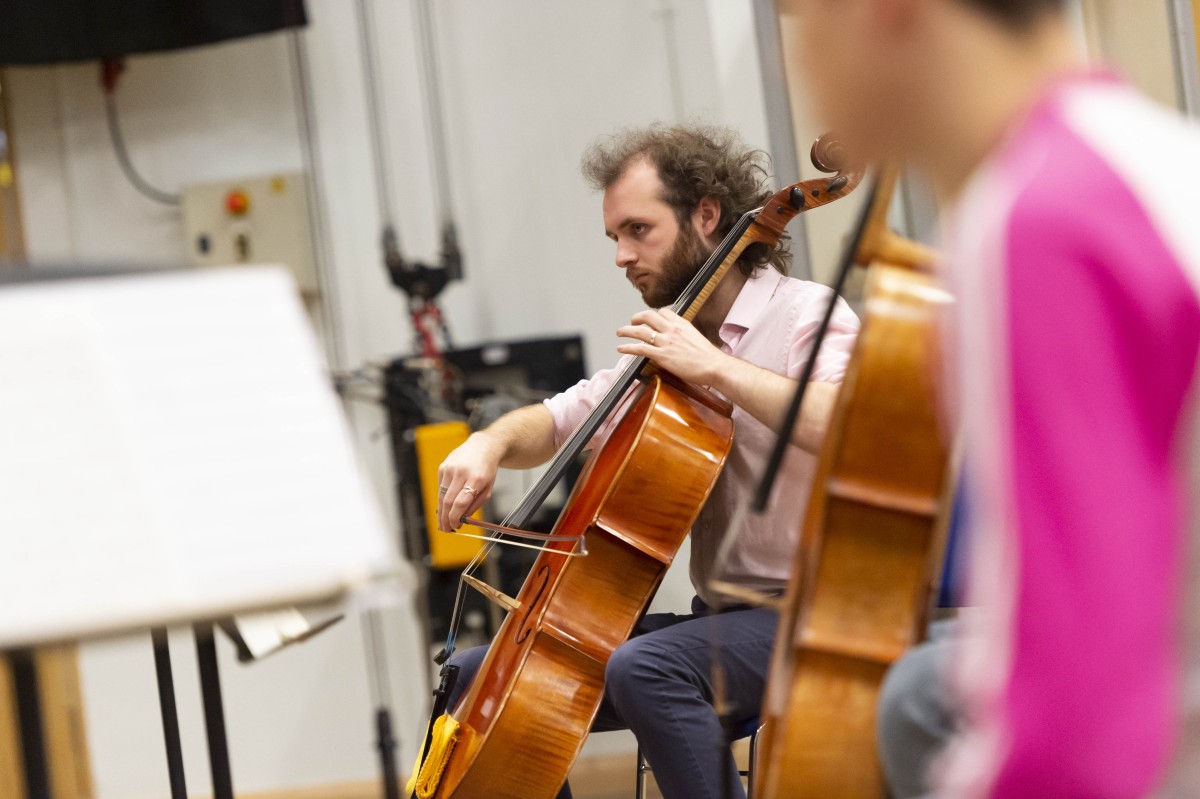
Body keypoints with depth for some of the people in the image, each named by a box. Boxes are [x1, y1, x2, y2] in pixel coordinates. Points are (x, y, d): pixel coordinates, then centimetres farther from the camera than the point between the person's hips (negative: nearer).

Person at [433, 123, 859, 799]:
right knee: (477, 674, 5)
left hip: (803, 619, -8)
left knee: (642, 669, -36)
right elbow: (556, 422, 24)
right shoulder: (670, 346, 16)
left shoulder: (807, 312, -8)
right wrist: (493, 442, 2)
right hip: (713, 617, 9)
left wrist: (714, 366, -22)